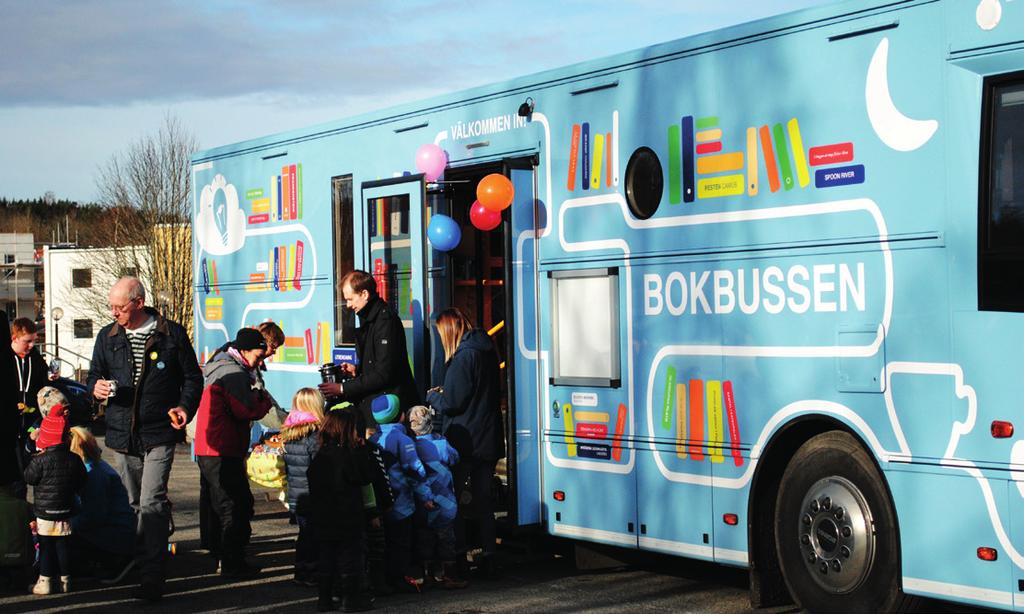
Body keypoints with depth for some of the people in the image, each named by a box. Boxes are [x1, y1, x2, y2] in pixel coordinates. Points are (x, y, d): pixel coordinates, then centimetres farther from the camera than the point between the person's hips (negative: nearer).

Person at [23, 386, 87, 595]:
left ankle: (45, 581, 6)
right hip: (66, 509, 4)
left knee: (46, 546, 2)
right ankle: (64, 580, 16)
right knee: (63, 545, 11)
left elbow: (29, 477, -6)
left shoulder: (40, 460, -16)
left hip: (45, 509, -4)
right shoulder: (74, 460, -1)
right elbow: (80, 483, 8)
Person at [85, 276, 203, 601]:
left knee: (152, 503, -13)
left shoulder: (172, 334, 0)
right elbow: (94, 375, 18)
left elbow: (193, 377, 7)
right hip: (122, 434, 4)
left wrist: (185, 407, -10)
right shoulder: (107, 337, 9)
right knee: (131, 504, 11)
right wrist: (96, 387, -6)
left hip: (159, 433, -4)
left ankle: (152, 576, -13)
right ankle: (131, 570, 25)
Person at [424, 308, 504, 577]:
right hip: (489, 440, 8)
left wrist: (432, 396, 3)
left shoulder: (463, 357, -17)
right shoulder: (487, 351, 9)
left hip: (464, 441, -8)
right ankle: (488, 556, 14)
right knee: (484, 500, 13)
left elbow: (451, 403, -18)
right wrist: (442, 394, 17)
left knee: (450, 498, 1)